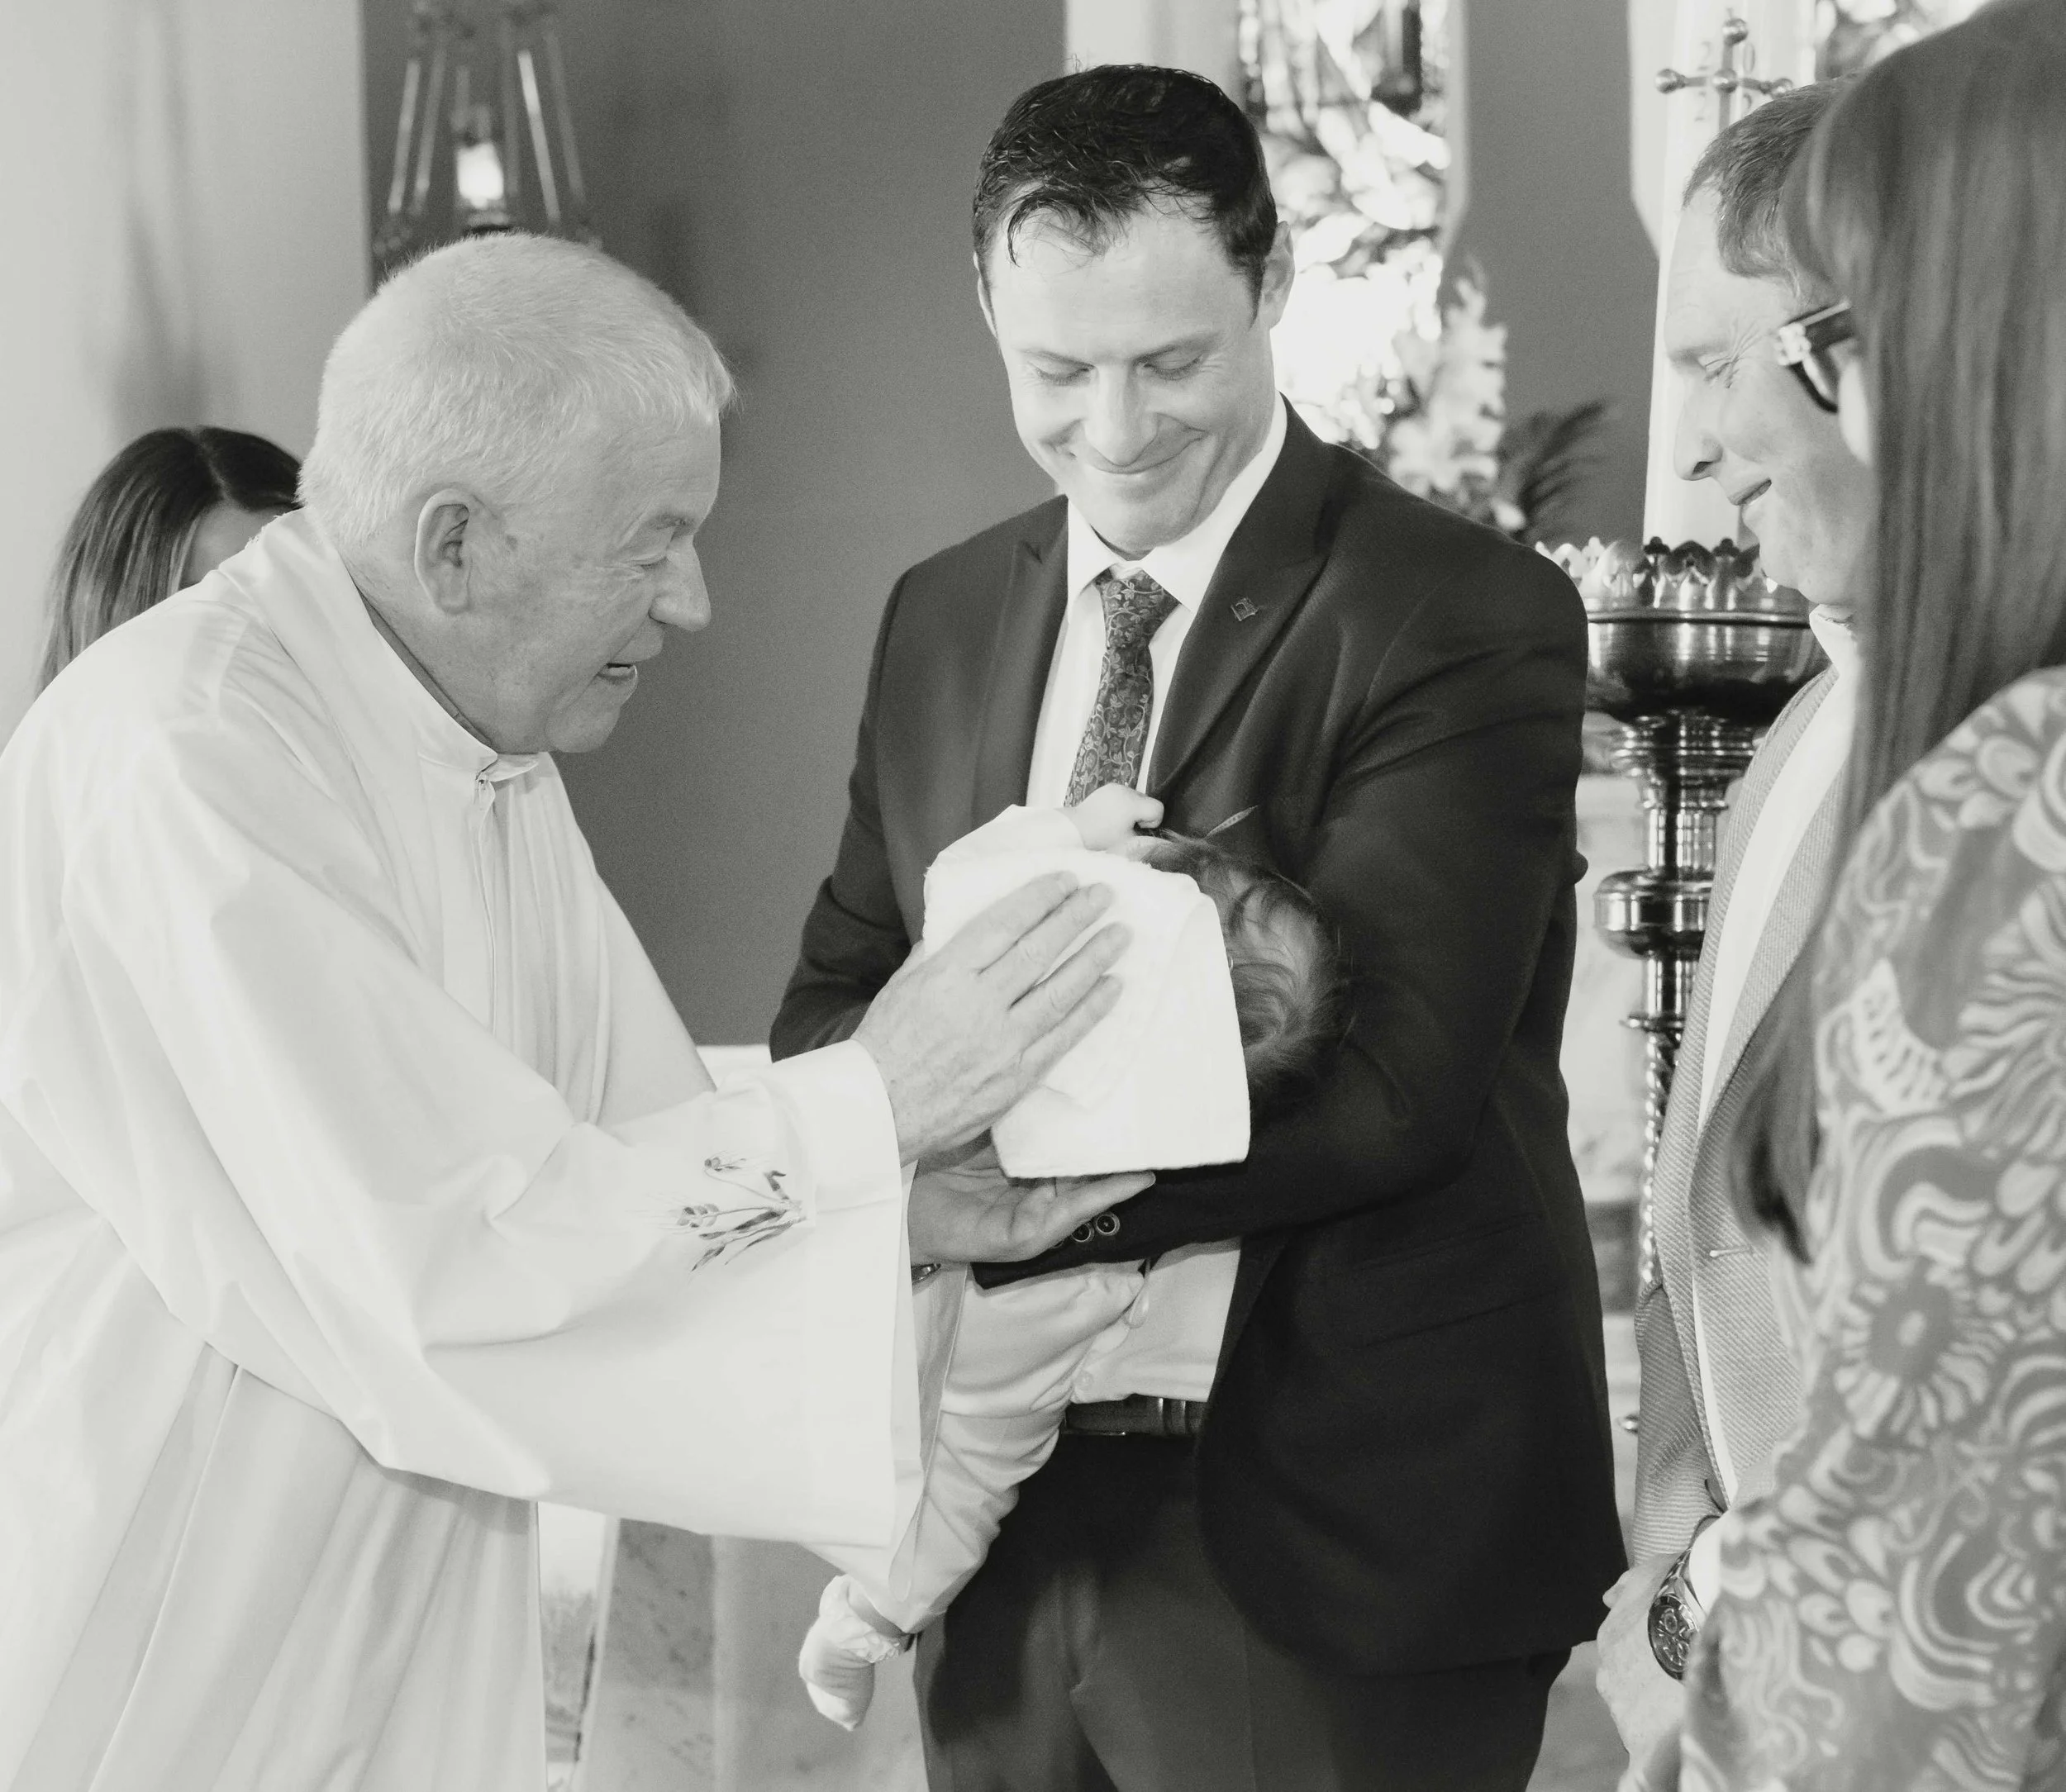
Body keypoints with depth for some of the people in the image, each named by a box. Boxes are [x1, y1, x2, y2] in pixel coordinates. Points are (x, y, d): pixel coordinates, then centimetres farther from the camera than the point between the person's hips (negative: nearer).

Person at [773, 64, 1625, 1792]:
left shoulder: (1465, 621, -11)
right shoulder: (940, 620, 8)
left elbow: (1381, 1080, -19)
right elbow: (831, 1002, 9)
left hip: (1326, 1537, -5)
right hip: (1006, 1503, 5)